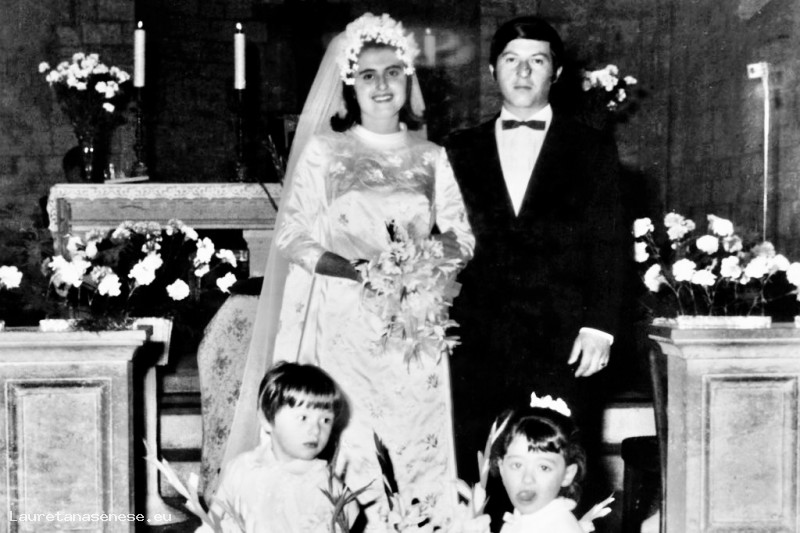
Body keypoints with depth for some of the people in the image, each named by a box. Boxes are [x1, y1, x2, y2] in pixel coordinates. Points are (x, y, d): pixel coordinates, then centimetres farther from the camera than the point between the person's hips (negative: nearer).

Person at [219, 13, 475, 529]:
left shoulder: (431, 156, 10)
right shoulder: (323, 151, 3)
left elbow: (461, 238, 8)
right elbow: (292, 238, -2)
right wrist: (356, 271, -18)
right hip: (343, 326, -2)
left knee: (418, 446, 1)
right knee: (344, 449, -7)